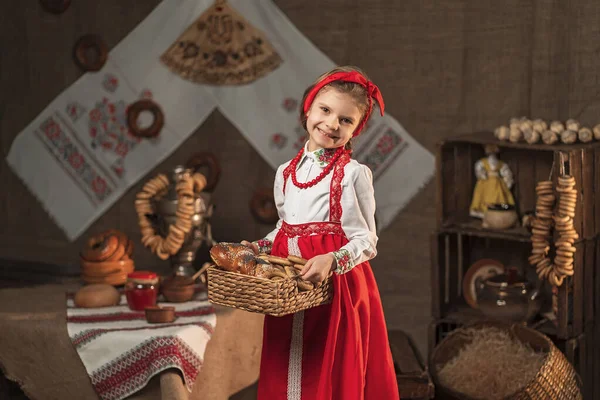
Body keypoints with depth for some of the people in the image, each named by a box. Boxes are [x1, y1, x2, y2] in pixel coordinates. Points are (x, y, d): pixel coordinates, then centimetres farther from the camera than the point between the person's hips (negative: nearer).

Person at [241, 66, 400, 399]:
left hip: (339, 286, -5)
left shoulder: (354, 173, -7)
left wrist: (333, 260, -25)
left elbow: (367, 240, -9)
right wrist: (260, 248, 5)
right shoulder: (286, 172, 11)